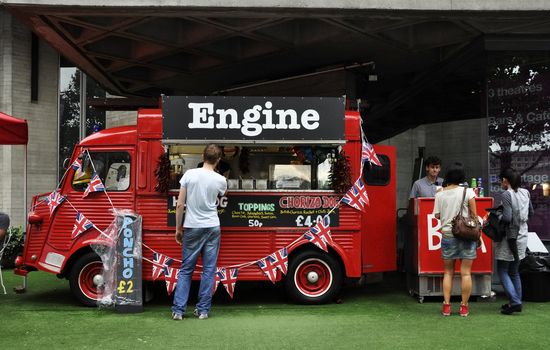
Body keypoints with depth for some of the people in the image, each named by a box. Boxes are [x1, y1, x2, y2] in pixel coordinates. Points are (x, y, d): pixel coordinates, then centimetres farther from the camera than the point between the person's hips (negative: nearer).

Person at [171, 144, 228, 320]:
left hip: (192, 228, 0)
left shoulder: (189, 174, -6)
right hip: (212, 228, 0)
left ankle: (178, 310, 6)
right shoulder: (220, 180, -4)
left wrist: (178, 228, 5)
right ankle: (203, 310, 10)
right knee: (208, 270, 7)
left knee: (185, 270, 8)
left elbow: (180, 205, -5)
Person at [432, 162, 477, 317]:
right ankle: (464, 307, 6)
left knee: (448, 272, 11)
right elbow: (474, 214, -4)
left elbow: (437, 215, 4)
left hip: (447, 234, 2)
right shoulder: (467, 192, -6)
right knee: (466, 273, 4)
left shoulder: (440, 194, 1)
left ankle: (446, 306, 9)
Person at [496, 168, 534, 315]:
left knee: (502, 271, 2)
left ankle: (514, 301, -8)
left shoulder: (507, 194, -15)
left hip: (510, 236, -7)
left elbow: (507, 217, -21)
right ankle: (517, 302, 19)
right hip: (522, 236, 7)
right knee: (514, 271, 17)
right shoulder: (525, 193, 6)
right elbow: (531, 213, 16)